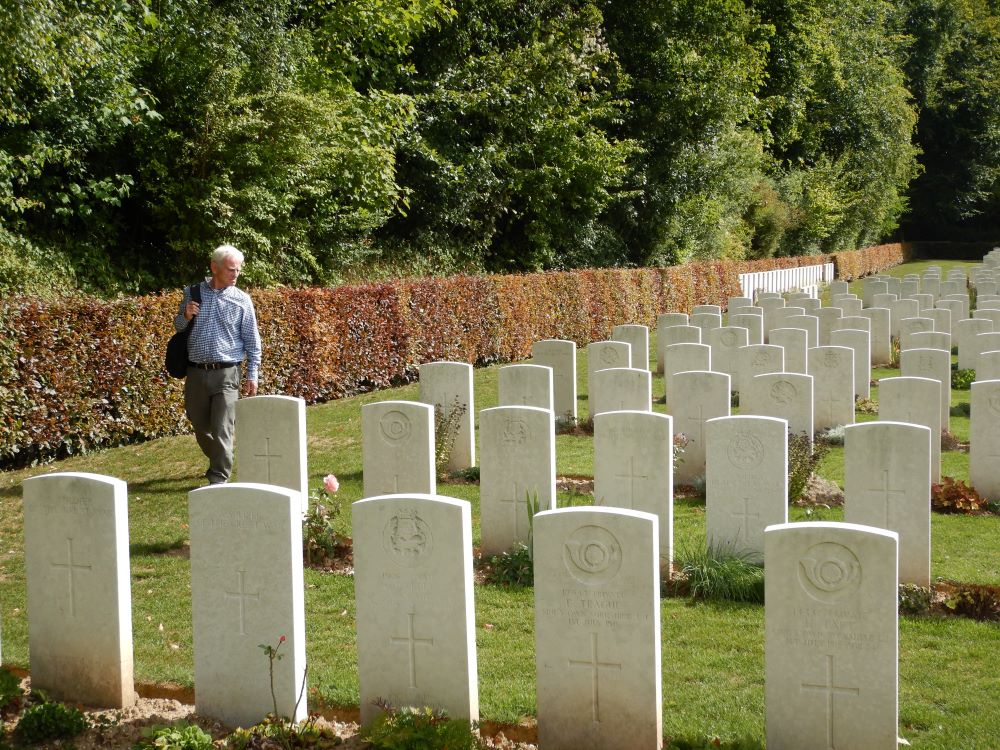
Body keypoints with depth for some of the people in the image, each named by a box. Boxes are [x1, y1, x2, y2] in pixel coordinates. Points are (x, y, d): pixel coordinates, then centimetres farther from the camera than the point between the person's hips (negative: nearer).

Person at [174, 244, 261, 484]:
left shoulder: (242, 300, 0)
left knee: (222, 430, -9)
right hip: (196, 372, 3)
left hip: (226, 374, -3)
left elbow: (252, 341, 3)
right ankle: (217, 463, 37)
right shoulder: (192, 292, 6)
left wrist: (252, 376, 0)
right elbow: (178, 327, 17)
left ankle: (219, 478, -3)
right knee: (200, 427, 14)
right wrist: (186, 316, -6)